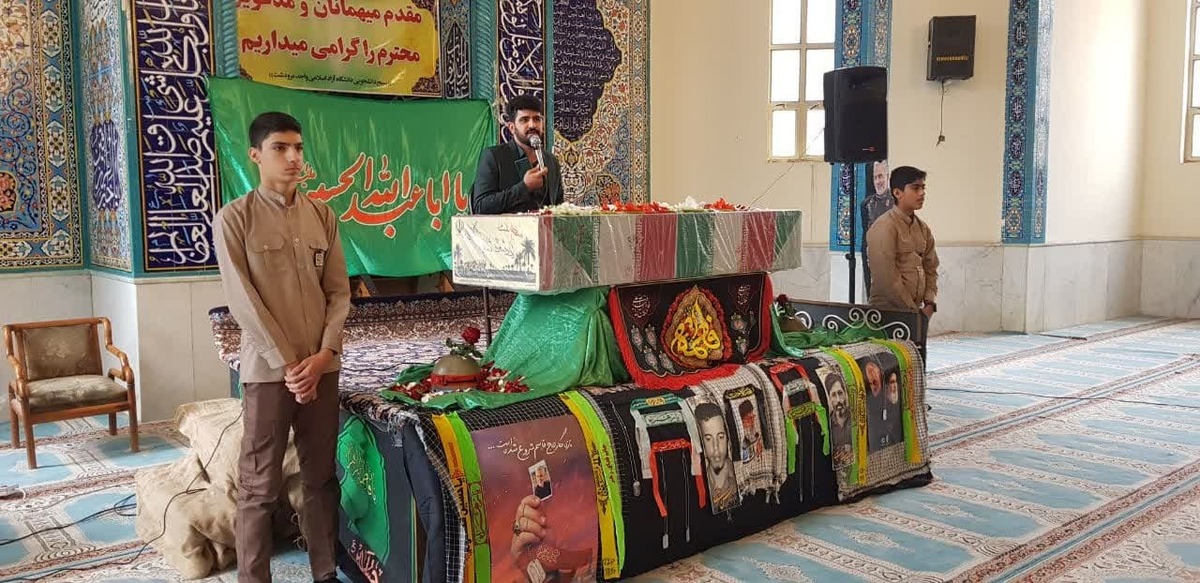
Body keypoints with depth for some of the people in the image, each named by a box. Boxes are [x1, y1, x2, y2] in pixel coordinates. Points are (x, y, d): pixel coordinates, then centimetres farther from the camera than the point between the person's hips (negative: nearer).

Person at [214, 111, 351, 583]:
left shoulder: (322, 215, 8)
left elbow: (339, 291, 6)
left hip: (321, 365, 4)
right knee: (260, 485, 2)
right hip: (267, 369, -4)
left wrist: (323, 354, -6)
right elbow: (243, 301, -10)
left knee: (321, 475, 11)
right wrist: (288, 363, -13)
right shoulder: (233, 218, -4)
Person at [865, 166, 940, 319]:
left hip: (917, 310, 7)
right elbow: (887, 279, -18)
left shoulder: (923, 228, 10)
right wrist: (913, 310, -13)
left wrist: (929, 303, 0)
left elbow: (931, 269, 14)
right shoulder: (884, 227, -13)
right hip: (889, 311, -7)